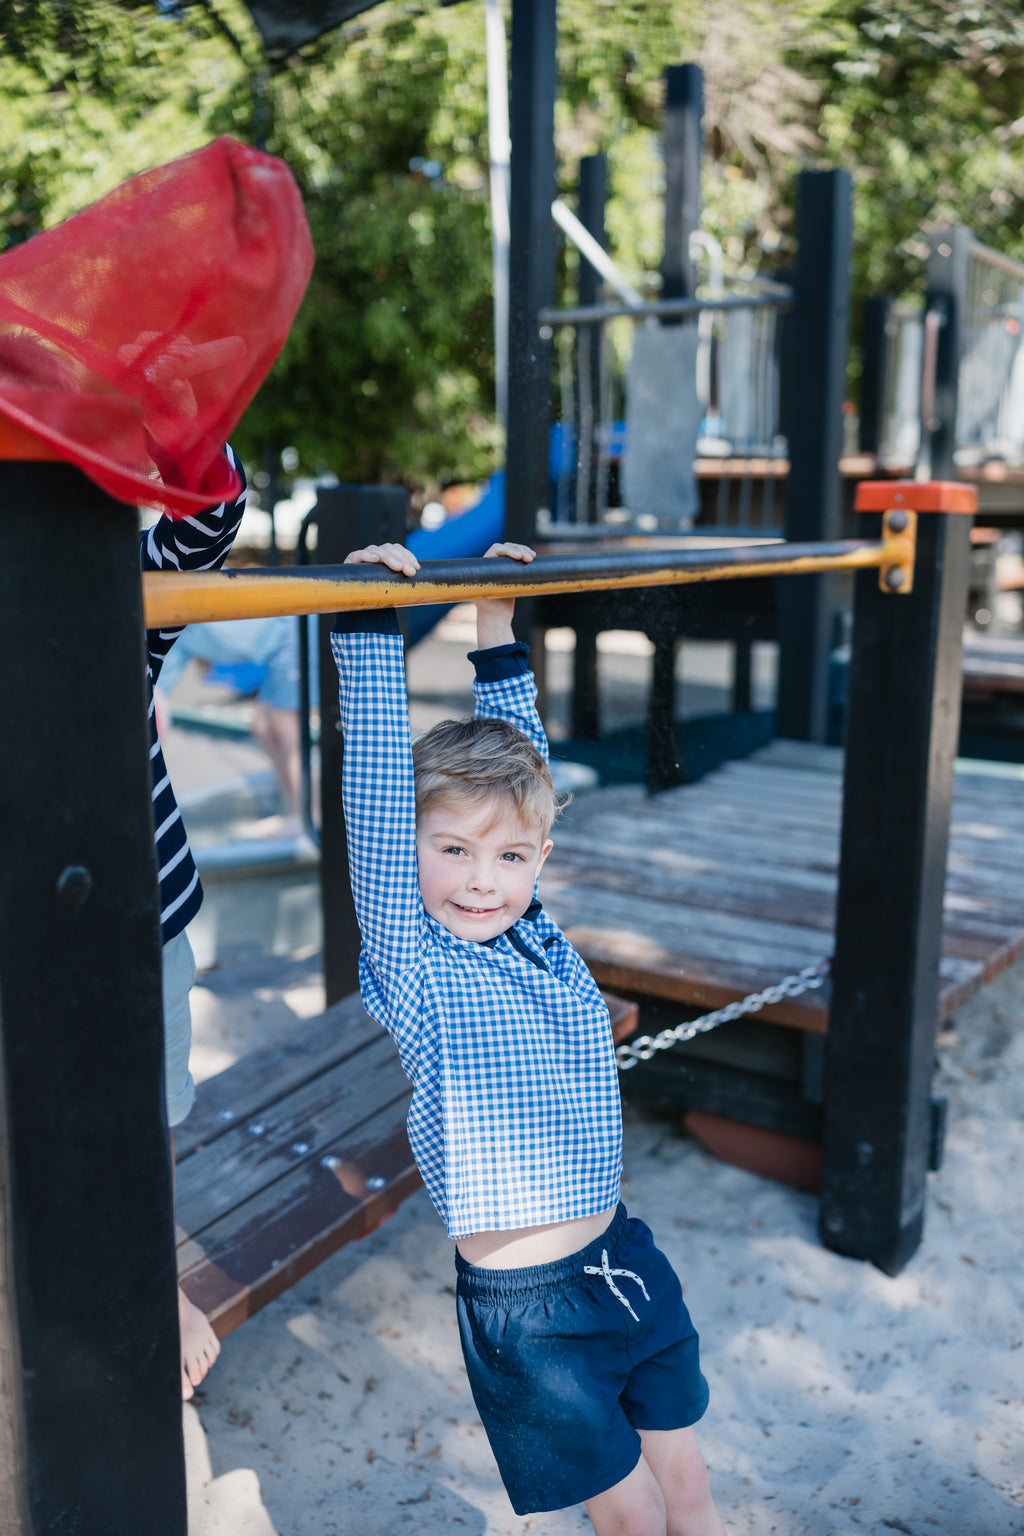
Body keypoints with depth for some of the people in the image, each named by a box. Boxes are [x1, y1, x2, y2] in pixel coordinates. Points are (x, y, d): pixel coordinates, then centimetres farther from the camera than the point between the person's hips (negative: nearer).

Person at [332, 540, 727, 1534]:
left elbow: (514, 749, 8)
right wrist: (370, 629, -24)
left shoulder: (535, 932, -1)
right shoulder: (410, 964, -13)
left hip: (623, 1256, 5)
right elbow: (376, 800, -23)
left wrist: (498, 626, 11)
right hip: (525, 1307, -5)